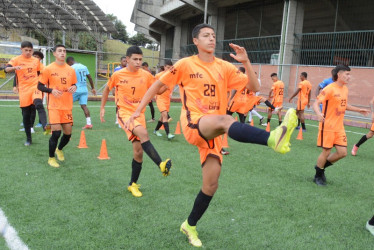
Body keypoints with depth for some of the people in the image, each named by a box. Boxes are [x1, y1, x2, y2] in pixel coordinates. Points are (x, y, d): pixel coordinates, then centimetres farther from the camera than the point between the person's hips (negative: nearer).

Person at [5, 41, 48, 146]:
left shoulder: (36, 60, 8)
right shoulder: (16, 60, 1)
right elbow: (6, 69, -15)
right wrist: (14, 67, -35)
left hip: (35, 87, 0)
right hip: (24, 90, 0)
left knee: (38, 104, -31)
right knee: (26, 114, 5)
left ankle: (45, 126, -46)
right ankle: (28, 139, 17)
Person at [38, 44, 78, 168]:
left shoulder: (71, 70, 6)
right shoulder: (48, 69, -5)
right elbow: (40, 86, -1)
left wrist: (74, 88, -6)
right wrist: (52, 90, -19)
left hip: (67, 106, 4)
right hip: (54, 106, -4)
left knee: (68, 133, 7)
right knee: (56, 132, -11)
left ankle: (59, 149, 39)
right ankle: (51, 158, 11)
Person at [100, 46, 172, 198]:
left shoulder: (146, 75, 0)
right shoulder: (118, 75, -4)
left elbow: (159, 90, 6)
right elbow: (107, 89, 12)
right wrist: (102, 108, 13)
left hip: (139, 114, 4)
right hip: (124, 113, -3)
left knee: (138, 152, 4)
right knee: (143, 133, -35)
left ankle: (133, 184, 22)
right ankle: (161, 165, -37)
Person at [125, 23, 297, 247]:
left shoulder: (225, 67, 8)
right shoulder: (185, 65, 0)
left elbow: (254, 87, 4)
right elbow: (158, 85, 8)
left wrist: (246, 61, -8)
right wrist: (139, 110, 7)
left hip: (214, 131, 5)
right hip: (193, 125, -4)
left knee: (211, 184, 2)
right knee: (225, 120, -37)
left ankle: (190, 225, 24)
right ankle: (273, 139, -64)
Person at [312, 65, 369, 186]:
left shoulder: (345, 89, 10)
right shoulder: (329, 89, -14)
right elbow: (316, 103, -20)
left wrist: (359, 110, 25)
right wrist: (318, 113, -39)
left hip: (339, 127, 7)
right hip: (328, 126, -7)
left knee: (342, 152, 3)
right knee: (326, 152, 0)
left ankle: (321, 165, 26)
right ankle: (318, 177, 20)